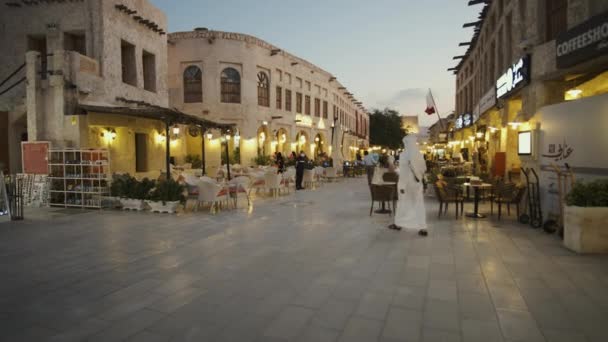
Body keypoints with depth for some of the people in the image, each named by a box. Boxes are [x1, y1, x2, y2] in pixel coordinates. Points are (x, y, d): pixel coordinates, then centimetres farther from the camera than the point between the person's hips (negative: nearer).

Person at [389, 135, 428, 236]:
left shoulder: (404, 154, -15)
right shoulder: (419, 154, 1)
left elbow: (403, 172, -19)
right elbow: (424, 168, 9)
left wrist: (401, 186, -17)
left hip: (406, 183, -4)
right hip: (417, 183, 4)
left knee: (402, 203, 11)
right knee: (419, 204, 5)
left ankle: (398, 224, 25)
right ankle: (422, 228, 1)